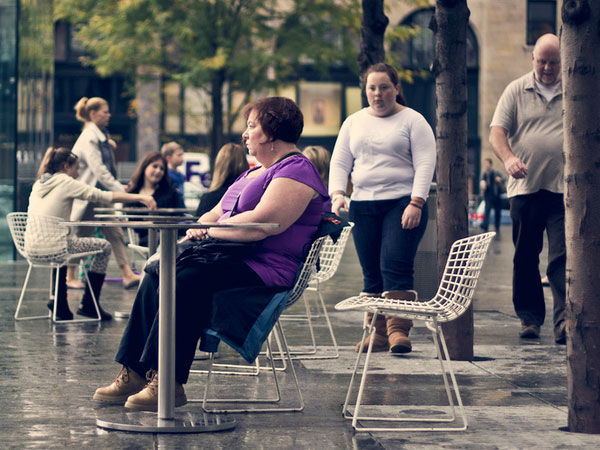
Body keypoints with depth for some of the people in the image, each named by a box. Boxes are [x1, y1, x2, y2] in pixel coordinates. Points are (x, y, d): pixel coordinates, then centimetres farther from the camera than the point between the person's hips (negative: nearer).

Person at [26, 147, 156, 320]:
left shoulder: (39, 183, 14)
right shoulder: (66, 183, -6)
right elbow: (104, 196, -9)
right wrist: (139, 197, -7)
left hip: (32, 244, 8)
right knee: (104, 247, 9)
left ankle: (59, 303, 33)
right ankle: (89, 305, 14)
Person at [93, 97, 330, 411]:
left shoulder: (296, 170, -6)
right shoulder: (254, 173, 27)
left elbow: (263, 223, -20)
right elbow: (217, 214, 27)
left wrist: (211, 229, -9)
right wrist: (197, 230, 2)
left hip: (265, 270, -10)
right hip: (234, 259, 10)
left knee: (187, 281, -29)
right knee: (156, 278, -9)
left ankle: (168, 383, -29)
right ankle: (134, 373, -14)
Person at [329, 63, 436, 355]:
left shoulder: (412, 121, 3)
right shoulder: (354, 123, 17)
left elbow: (425, 164, -5)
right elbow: (339, 163, 14)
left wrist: (416, 203, -17)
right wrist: (337, 193, -5)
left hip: (402, 203, -5)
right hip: (363, 205, 5)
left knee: (396, 265, -16)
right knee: (371, 272, 3)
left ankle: (398, 330, -19)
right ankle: (378, 334, 7)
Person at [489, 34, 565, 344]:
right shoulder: (516, 91, 9)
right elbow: (497, 132, 1)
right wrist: (508, 158, -18)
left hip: (564, 190, -1)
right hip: (526, 188, 1)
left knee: (563, 257, -10)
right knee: (525, 258, 6)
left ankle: (564, 320, -12)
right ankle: (530, 317, 17)